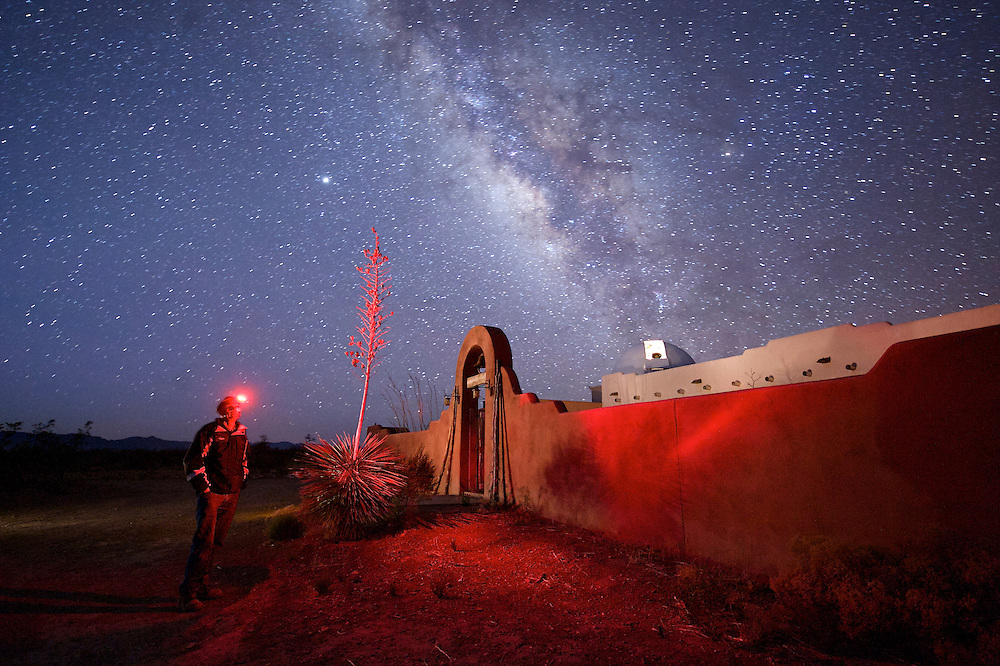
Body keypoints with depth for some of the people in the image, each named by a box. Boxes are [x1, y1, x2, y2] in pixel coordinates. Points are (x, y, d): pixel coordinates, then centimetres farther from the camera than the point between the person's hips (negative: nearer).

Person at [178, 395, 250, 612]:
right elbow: (191, 460, -7)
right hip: (212, 494, -6)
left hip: (232, 496, 6)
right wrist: (202, 486, -11)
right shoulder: (209, 431, -7)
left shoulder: (241, 434, 12)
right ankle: (188, 594, -2)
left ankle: (200, 586, 22)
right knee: (204, 541, -10)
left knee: (216, 542, 11)